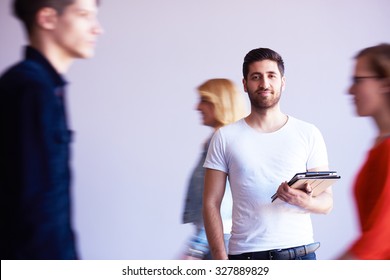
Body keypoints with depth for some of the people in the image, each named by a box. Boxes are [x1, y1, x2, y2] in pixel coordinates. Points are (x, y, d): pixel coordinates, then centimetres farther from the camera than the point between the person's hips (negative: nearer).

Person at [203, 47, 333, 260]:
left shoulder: (308, 134, 7)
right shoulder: (225, 137, 6)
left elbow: (327, 201, 7)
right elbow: (211, 203, 3)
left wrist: (304, 201, -16)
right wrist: (221, 259, -6)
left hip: (298, 252, 1)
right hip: (244, 254, 0)